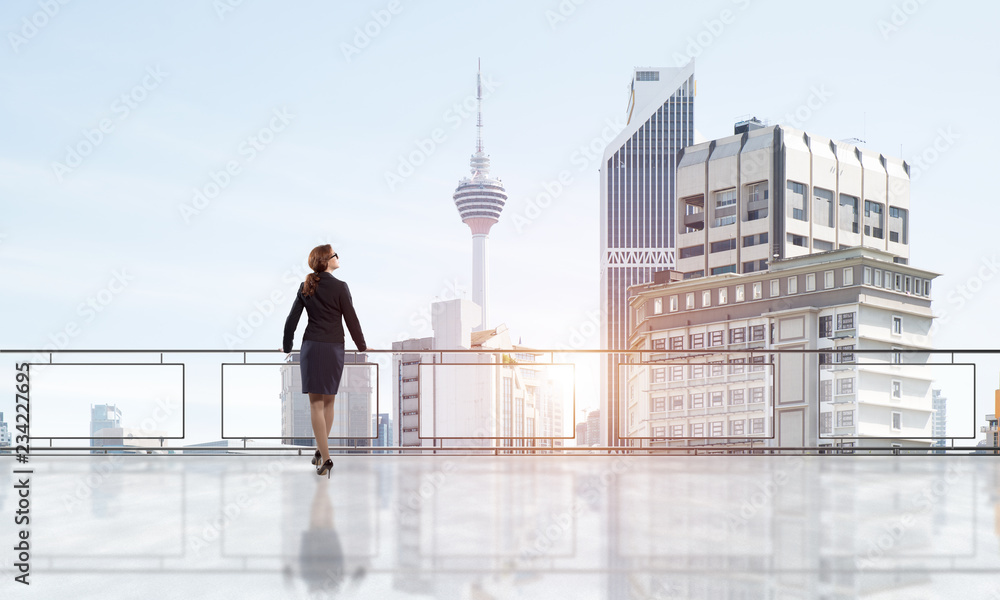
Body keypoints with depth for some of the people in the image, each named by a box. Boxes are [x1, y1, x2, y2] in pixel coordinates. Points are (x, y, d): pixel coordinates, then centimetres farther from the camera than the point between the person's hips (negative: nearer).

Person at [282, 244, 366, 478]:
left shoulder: (306, 287, 5)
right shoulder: (339, 287, -7)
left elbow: (292, 319, 9)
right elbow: (351, 319, -3)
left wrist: (287, 346, 22)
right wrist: (362, 346, 10)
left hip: (311, 347, 2)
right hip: (334, 348, -2)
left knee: (316, 403, 1)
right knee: (328, 401, 14)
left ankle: (325, 458, -5)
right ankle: (321, 451, 19)